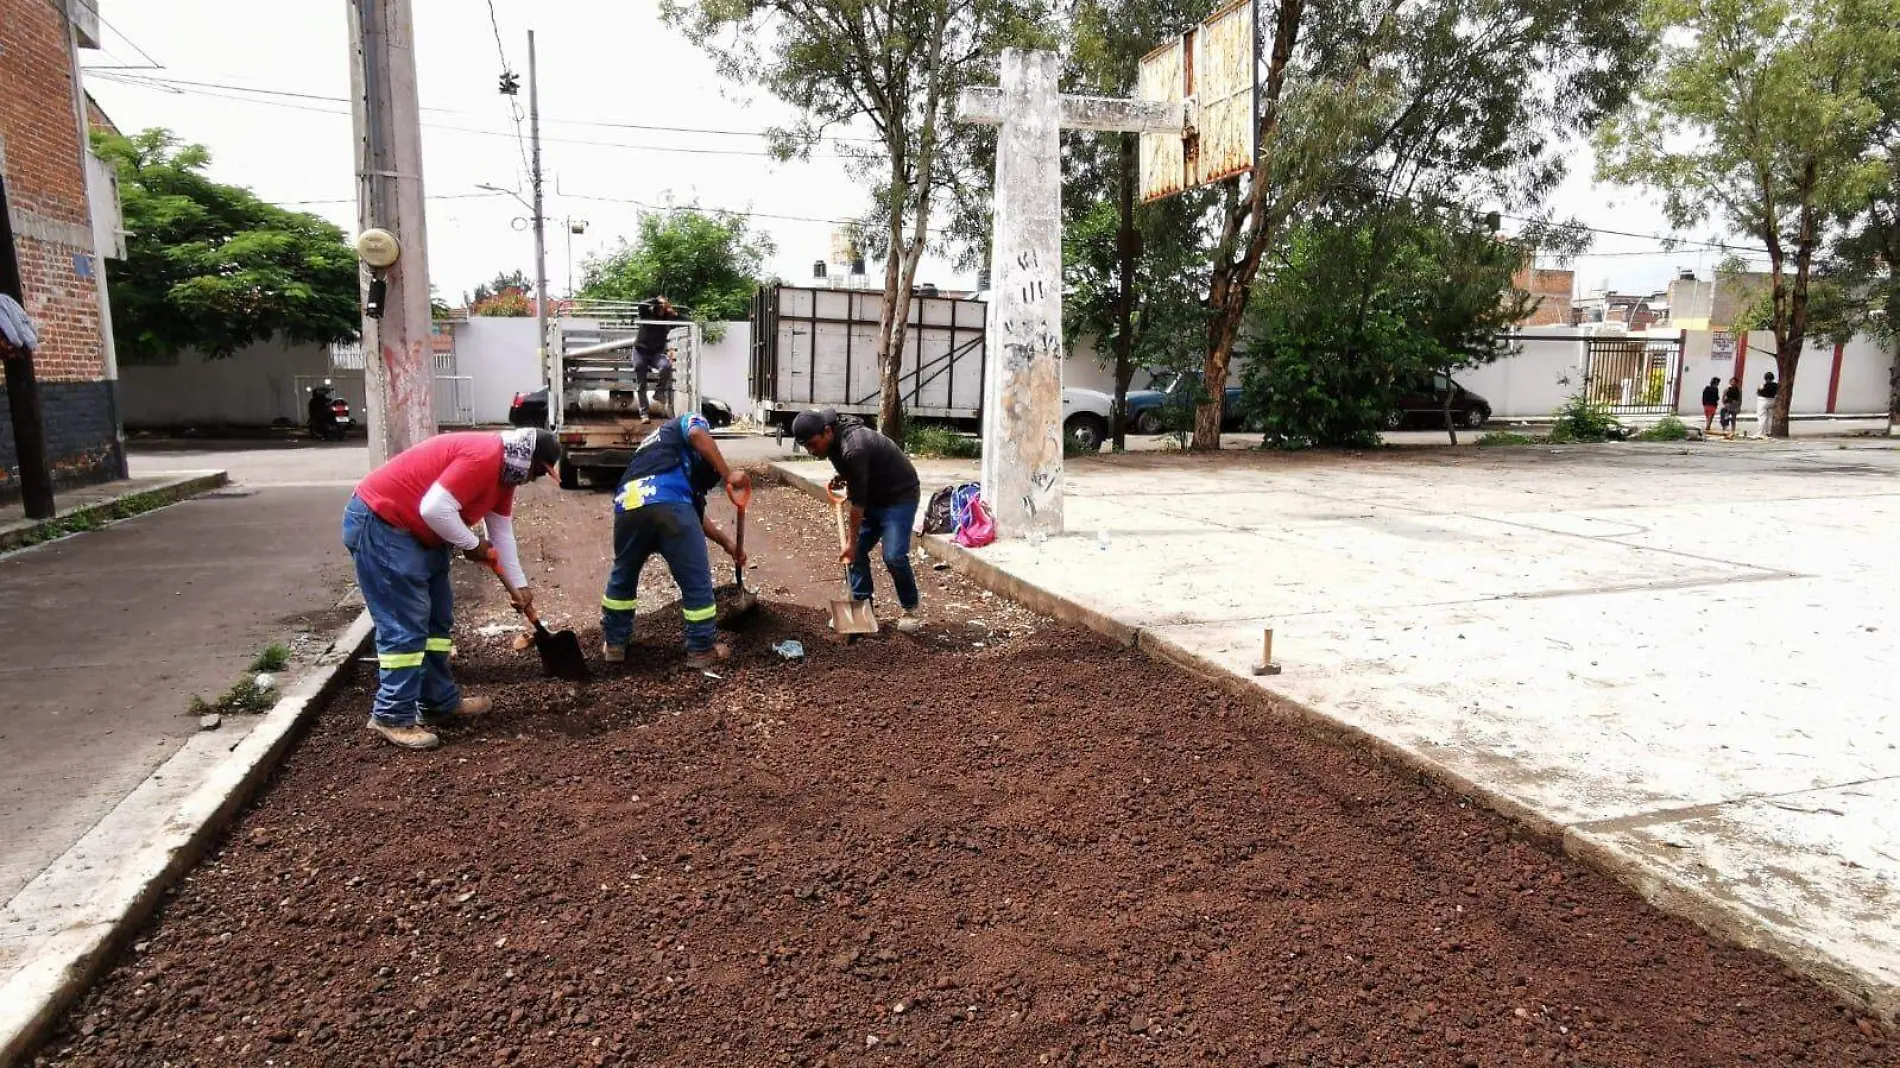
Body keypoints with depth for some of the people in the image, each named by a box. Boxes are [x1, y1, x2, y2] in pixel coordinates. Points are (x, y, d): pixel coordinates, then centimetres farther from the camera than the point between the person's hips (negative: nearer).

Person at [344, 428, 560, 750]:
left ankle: (440, 702, 21)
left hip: (417, 532, 11)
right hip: (378, 523, -11)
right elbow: (435, 508, -30)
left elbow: (502, 532, 15)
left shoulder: (503, 470, 9)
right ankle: (393, 717, -2)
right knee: (405, 626, -10)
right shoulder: (483, 457, -24)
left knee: (436, 619, 13)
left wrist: (518, 585, 15)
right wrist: (473, 545, -15)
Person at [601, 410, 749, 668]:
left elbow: (694, 511, 42)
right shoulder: (690, 421, 26)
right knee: (696, 580, 9)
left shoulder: (659, 446, 43)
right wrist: (728, 475, -3)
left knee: (623, 576, 28)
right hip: (666, 502, -7)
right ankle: (702, 650, 18)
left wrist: (727, 543, 43)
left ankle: (614, 643, 39)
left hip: (627, 504, 7)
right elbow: (698, 434, -4)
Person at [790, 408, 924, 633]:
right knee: (858, 552, 3)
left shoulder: (853, 448, -32)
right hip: (873, 496, 9)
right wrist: (842, 478, -3)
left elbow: (857, 501, -25)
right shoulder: (834, 440, -3)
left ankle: (913, 607, 5)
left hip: (899, 495, -9)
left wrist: (852, 542, -18)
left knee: (893, 556, -16)